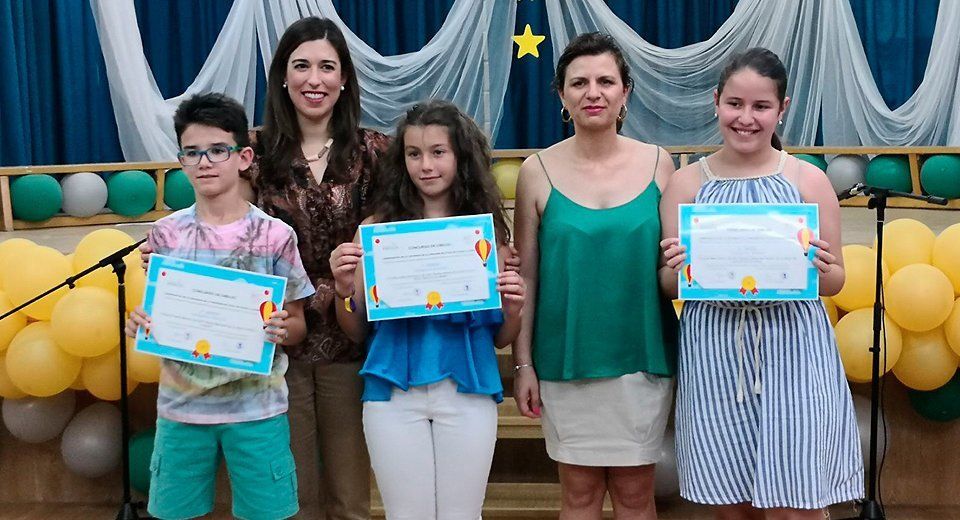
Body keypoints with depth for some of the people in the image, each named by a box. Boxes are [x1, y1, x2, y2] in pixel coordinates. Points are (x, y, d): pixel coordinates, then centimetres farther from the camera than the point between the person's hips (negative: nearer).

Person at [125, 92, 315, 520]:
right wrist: (139, 324, -11)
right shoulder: (165, 234, 1)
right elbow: (154, 315, 10)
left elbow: (297, 325, 1)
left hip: (256, 406, -2)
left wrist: (281, 330, -20)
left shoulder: (274, 235, -6)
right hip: (181, 404, 2)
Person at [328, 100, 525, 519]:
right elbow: (357, 332, 5)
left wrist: (513, 310, -11)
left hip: (468, 392, 1)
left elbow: (501, 339, 9)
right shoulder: (378, 229, 0)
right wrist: (343, 289, -12)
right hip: (395, 393, 0)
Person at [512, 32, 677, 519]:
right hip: (566, 360, -1)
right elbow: (525, 275, 0)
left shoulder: (657, 163, 0)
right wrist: (523, 363, 0)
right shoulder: (538, 170, -3)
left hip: (642, 357, 1)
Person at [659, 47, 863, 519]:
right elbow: (669, 286, 5)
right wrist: (677, 268, -17)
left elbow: (835, 282, 5)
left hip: (792, 350, -1)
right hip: (713, 355, 1)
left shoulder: (808, 180, 1)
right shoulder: (686, 183, 3)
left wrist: (820, 270, -16)